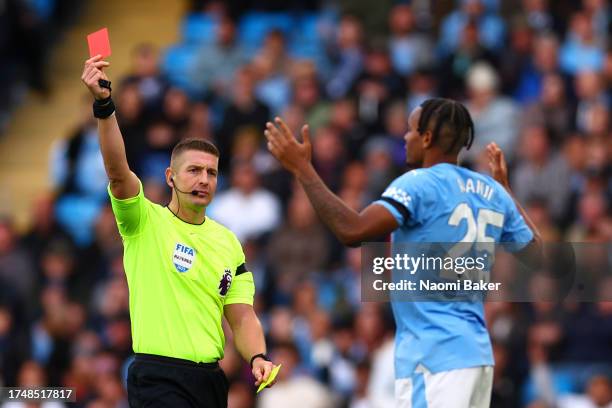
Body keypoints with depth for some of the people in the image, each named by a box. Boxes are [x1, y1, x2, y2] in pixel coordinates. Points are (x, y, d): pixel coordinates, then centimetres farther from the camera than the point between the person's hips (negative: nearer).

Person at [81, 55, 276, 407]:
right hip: (159, 377, -5)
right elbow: (117, 172, -19)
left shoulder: (228, 241, 13)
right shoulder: (146, 222, -1)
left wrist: (257, 358, -10)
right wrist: (104, 105, -33)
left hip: (212, 378, 5)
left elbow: (241, 316, 10)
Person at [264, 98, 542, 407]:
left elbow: (353, 231, -23)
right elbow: (536, 254, 23)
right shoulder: (493, 192, 11)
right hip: (478, 352, 8)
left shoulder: (419, 184, -11)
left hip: (433, 356, -8)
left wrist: (302, 169, -15)